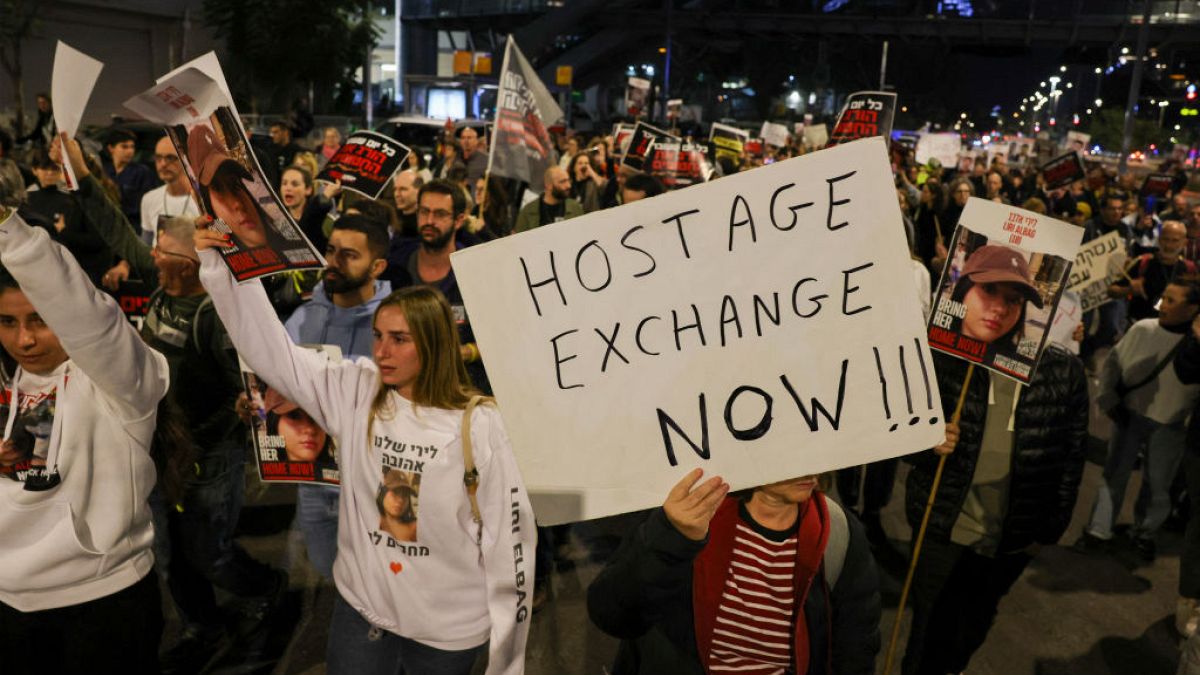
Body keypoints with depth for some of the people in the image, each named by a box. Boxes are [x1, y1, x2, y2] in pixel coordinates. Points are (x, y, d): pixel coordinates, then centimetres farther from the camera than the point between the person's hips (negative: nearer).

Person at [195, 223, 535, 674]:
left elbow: (507, 536, -12)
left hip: (449, 627, -2)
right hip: (361, 608, 3)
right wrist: (220, 269, -13)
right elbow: (270, 350, -5)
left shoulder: (477, 426, -17)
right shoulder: (355, 392, -7)